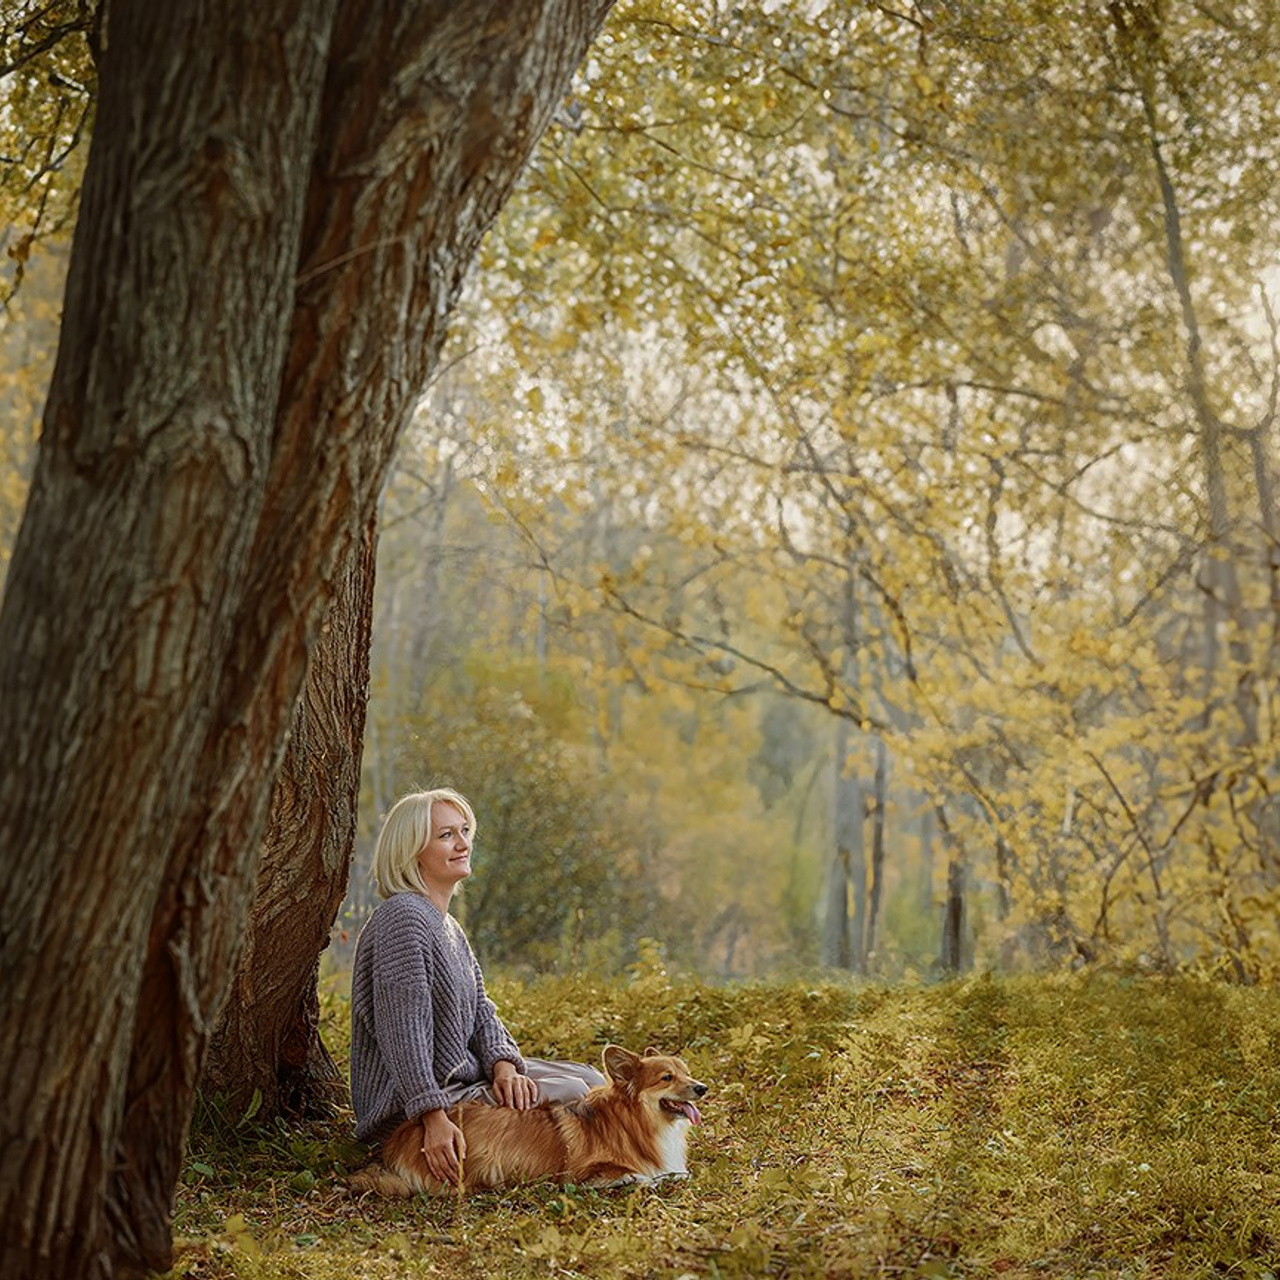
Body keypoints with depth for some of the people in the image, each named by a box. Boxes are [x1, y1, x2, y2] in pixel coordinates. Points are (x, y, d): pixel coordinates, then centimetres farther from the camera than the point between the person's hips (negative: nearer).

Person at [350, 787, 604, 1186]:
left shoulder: (448, 926, 15)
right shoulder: (402, 917, -18)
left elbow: (479, 1010, 8)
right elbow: (402, 1031, -26)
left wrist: (504, 1065, -12)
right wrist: (434, 1117, -32)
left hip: (460, 1075, 10)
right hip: (408, 1104, -10)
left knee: (588, 1080, 7)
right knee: (570, 1095, -18)